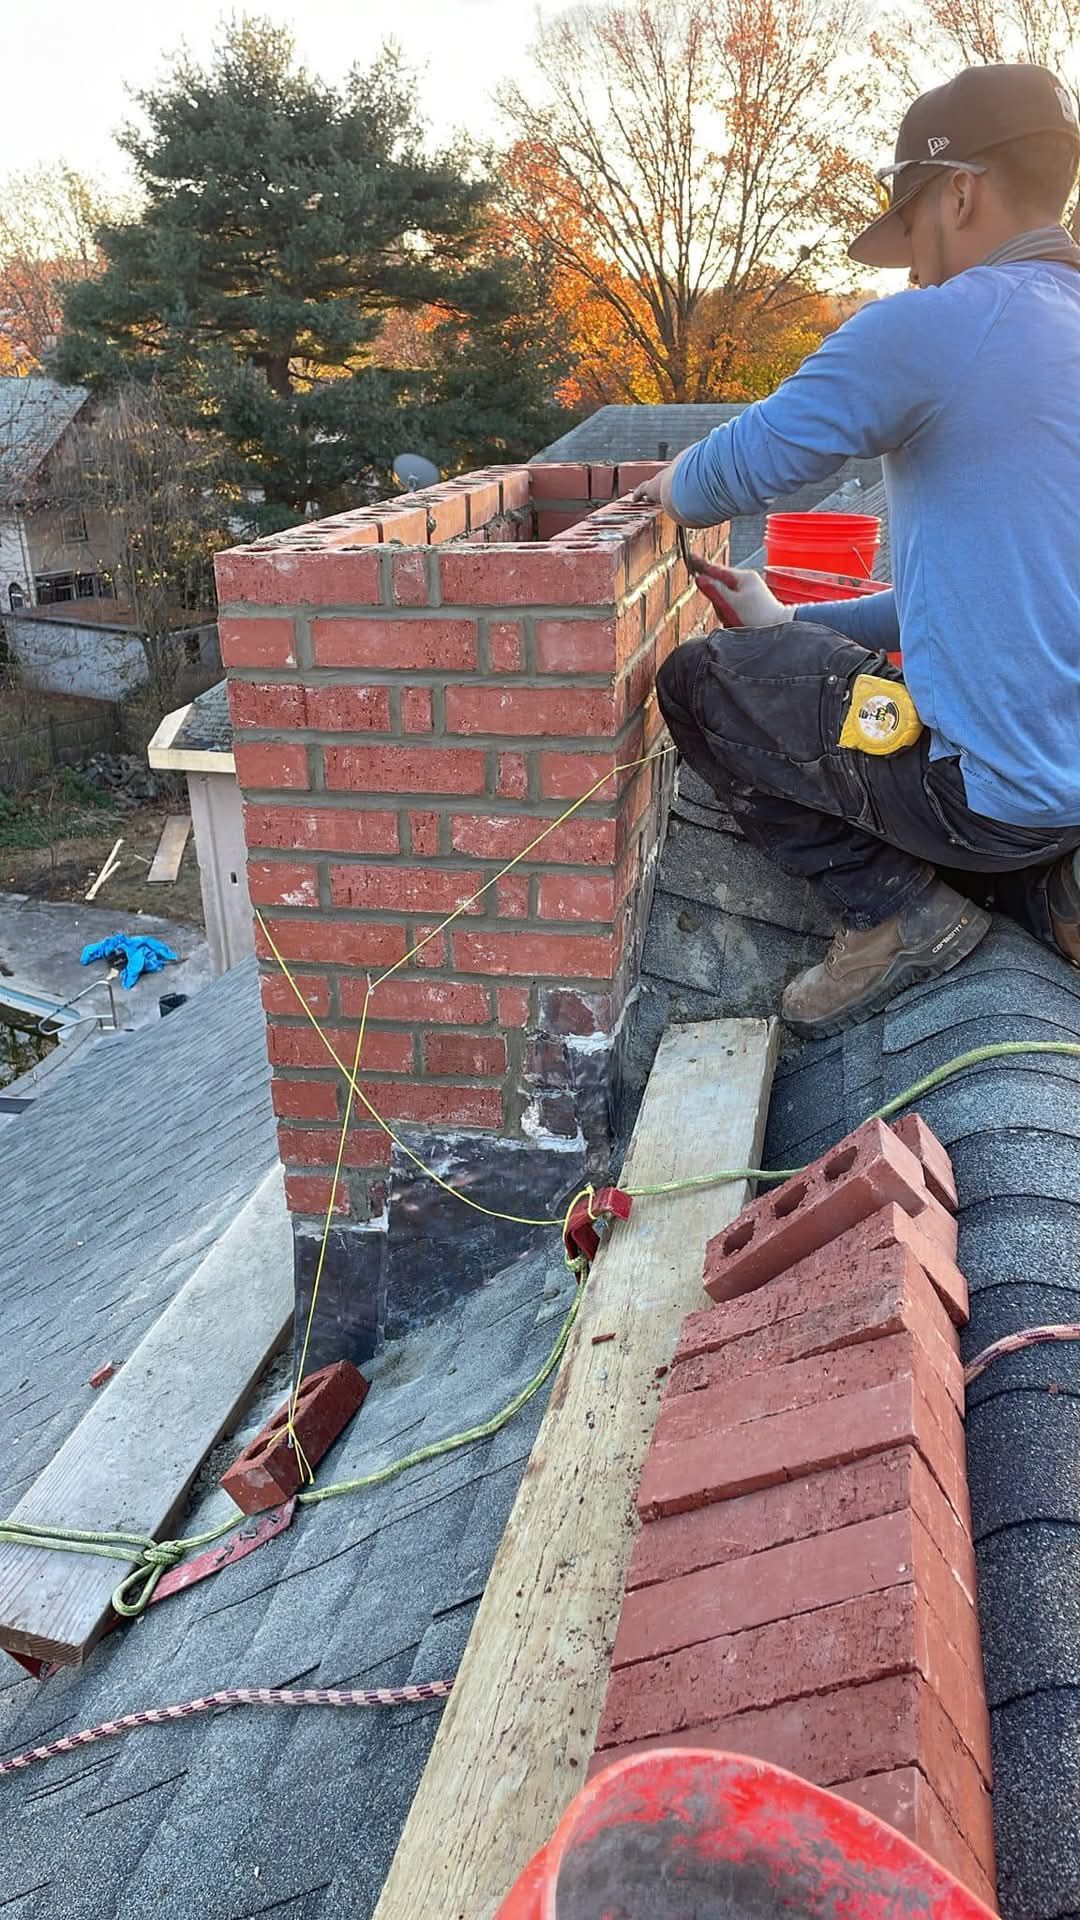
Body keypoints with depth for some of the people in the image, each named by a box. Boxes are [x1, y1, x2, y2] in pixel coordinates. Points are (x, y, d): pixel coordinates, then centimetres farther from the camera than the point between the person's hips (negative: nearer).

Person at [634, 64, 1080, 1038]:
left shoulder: (933, 326, -15)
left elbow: (741, 465, -10)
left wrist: (672, 490, 15)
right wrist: (793, 623, 20)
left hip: (998, 787, -8)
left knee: (696, 685, 8)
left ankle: (899, 908, 3)